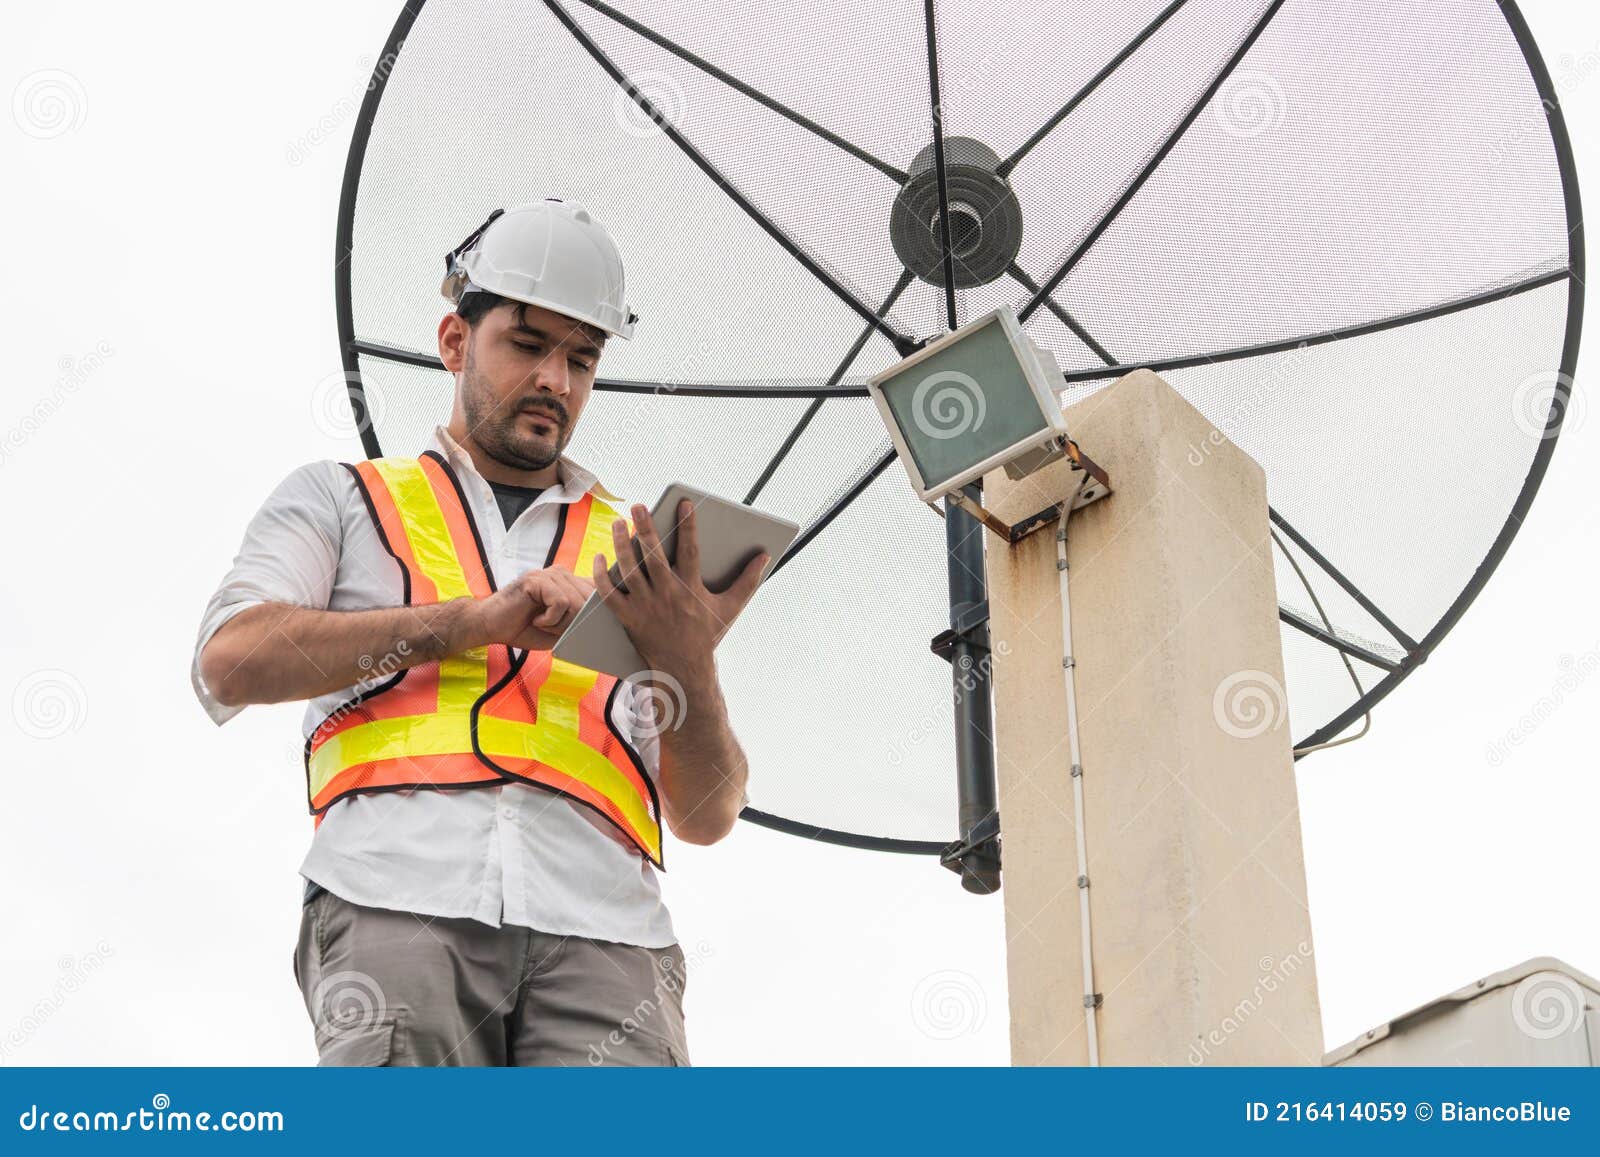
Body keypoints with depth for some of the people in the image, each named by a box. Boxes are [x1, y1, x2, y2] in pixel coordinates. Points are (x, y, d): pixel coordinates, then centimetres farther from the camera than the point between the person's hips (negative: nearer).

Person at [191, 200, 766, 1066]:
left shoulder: (639, 556, 29)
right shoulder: (339, 500, 25)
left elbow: (707, 818, 21)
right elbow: (230, 663, 4)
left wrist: (689, 668, -1)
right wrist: (476, 620, -1)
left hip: (598, 926, 2)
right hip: (401, 899, -1)